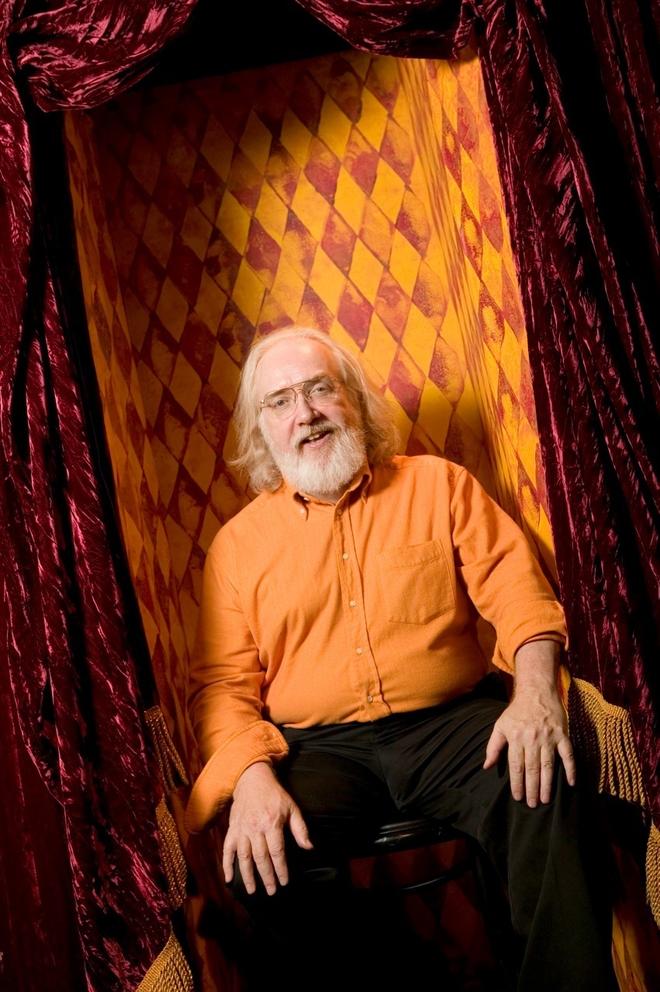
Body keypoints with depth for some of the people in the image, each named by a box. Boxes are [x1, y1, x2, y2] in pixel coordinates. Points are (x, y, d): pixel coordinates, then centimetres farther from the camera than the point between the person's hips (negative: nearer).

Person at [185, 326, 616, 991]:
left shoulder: (438, 485, 12)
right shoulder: (238, 543, 12)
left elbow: (517, 589, 3)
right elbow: (222, 682, 5)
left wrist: (536, 690, -17)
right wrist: (252, 778, -14)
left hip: (450, 722, 0)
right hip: (319, 749, 1)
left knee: (540, 785, -30)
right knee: (263, 852, -29)